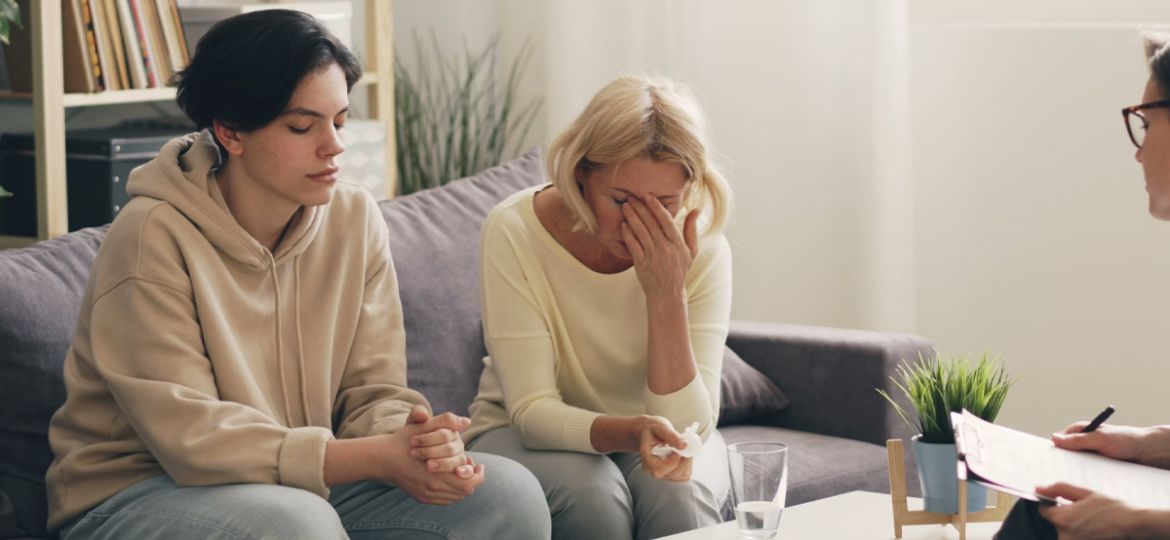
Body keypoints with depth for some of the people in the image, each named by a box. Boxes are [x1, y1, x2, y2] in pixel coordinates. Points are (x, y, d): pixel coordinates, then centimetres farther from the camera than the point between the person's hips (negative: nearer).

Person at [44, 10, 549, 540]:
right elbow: (189, 435, -23)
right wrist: (378, 457, -29)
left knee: (509, 492, -12)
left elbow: (372, 393, 0)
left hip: (306, 486, 6)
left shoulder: (356, 220, 0)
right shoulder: (155, 236, -17)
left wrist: (410, 437, -26)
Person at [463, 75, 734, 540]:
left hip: (648, 436, 1)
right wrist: (631, 431, -44)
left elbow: (688, 430, -21)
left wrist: (668, 295, -33)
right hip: (523, 435, -1)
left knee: (678, 491, -32)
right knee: (591, 492, -33)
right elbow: (531, 412, -24)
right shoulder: (515, 232, -23)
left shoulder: (702, 251, -18)